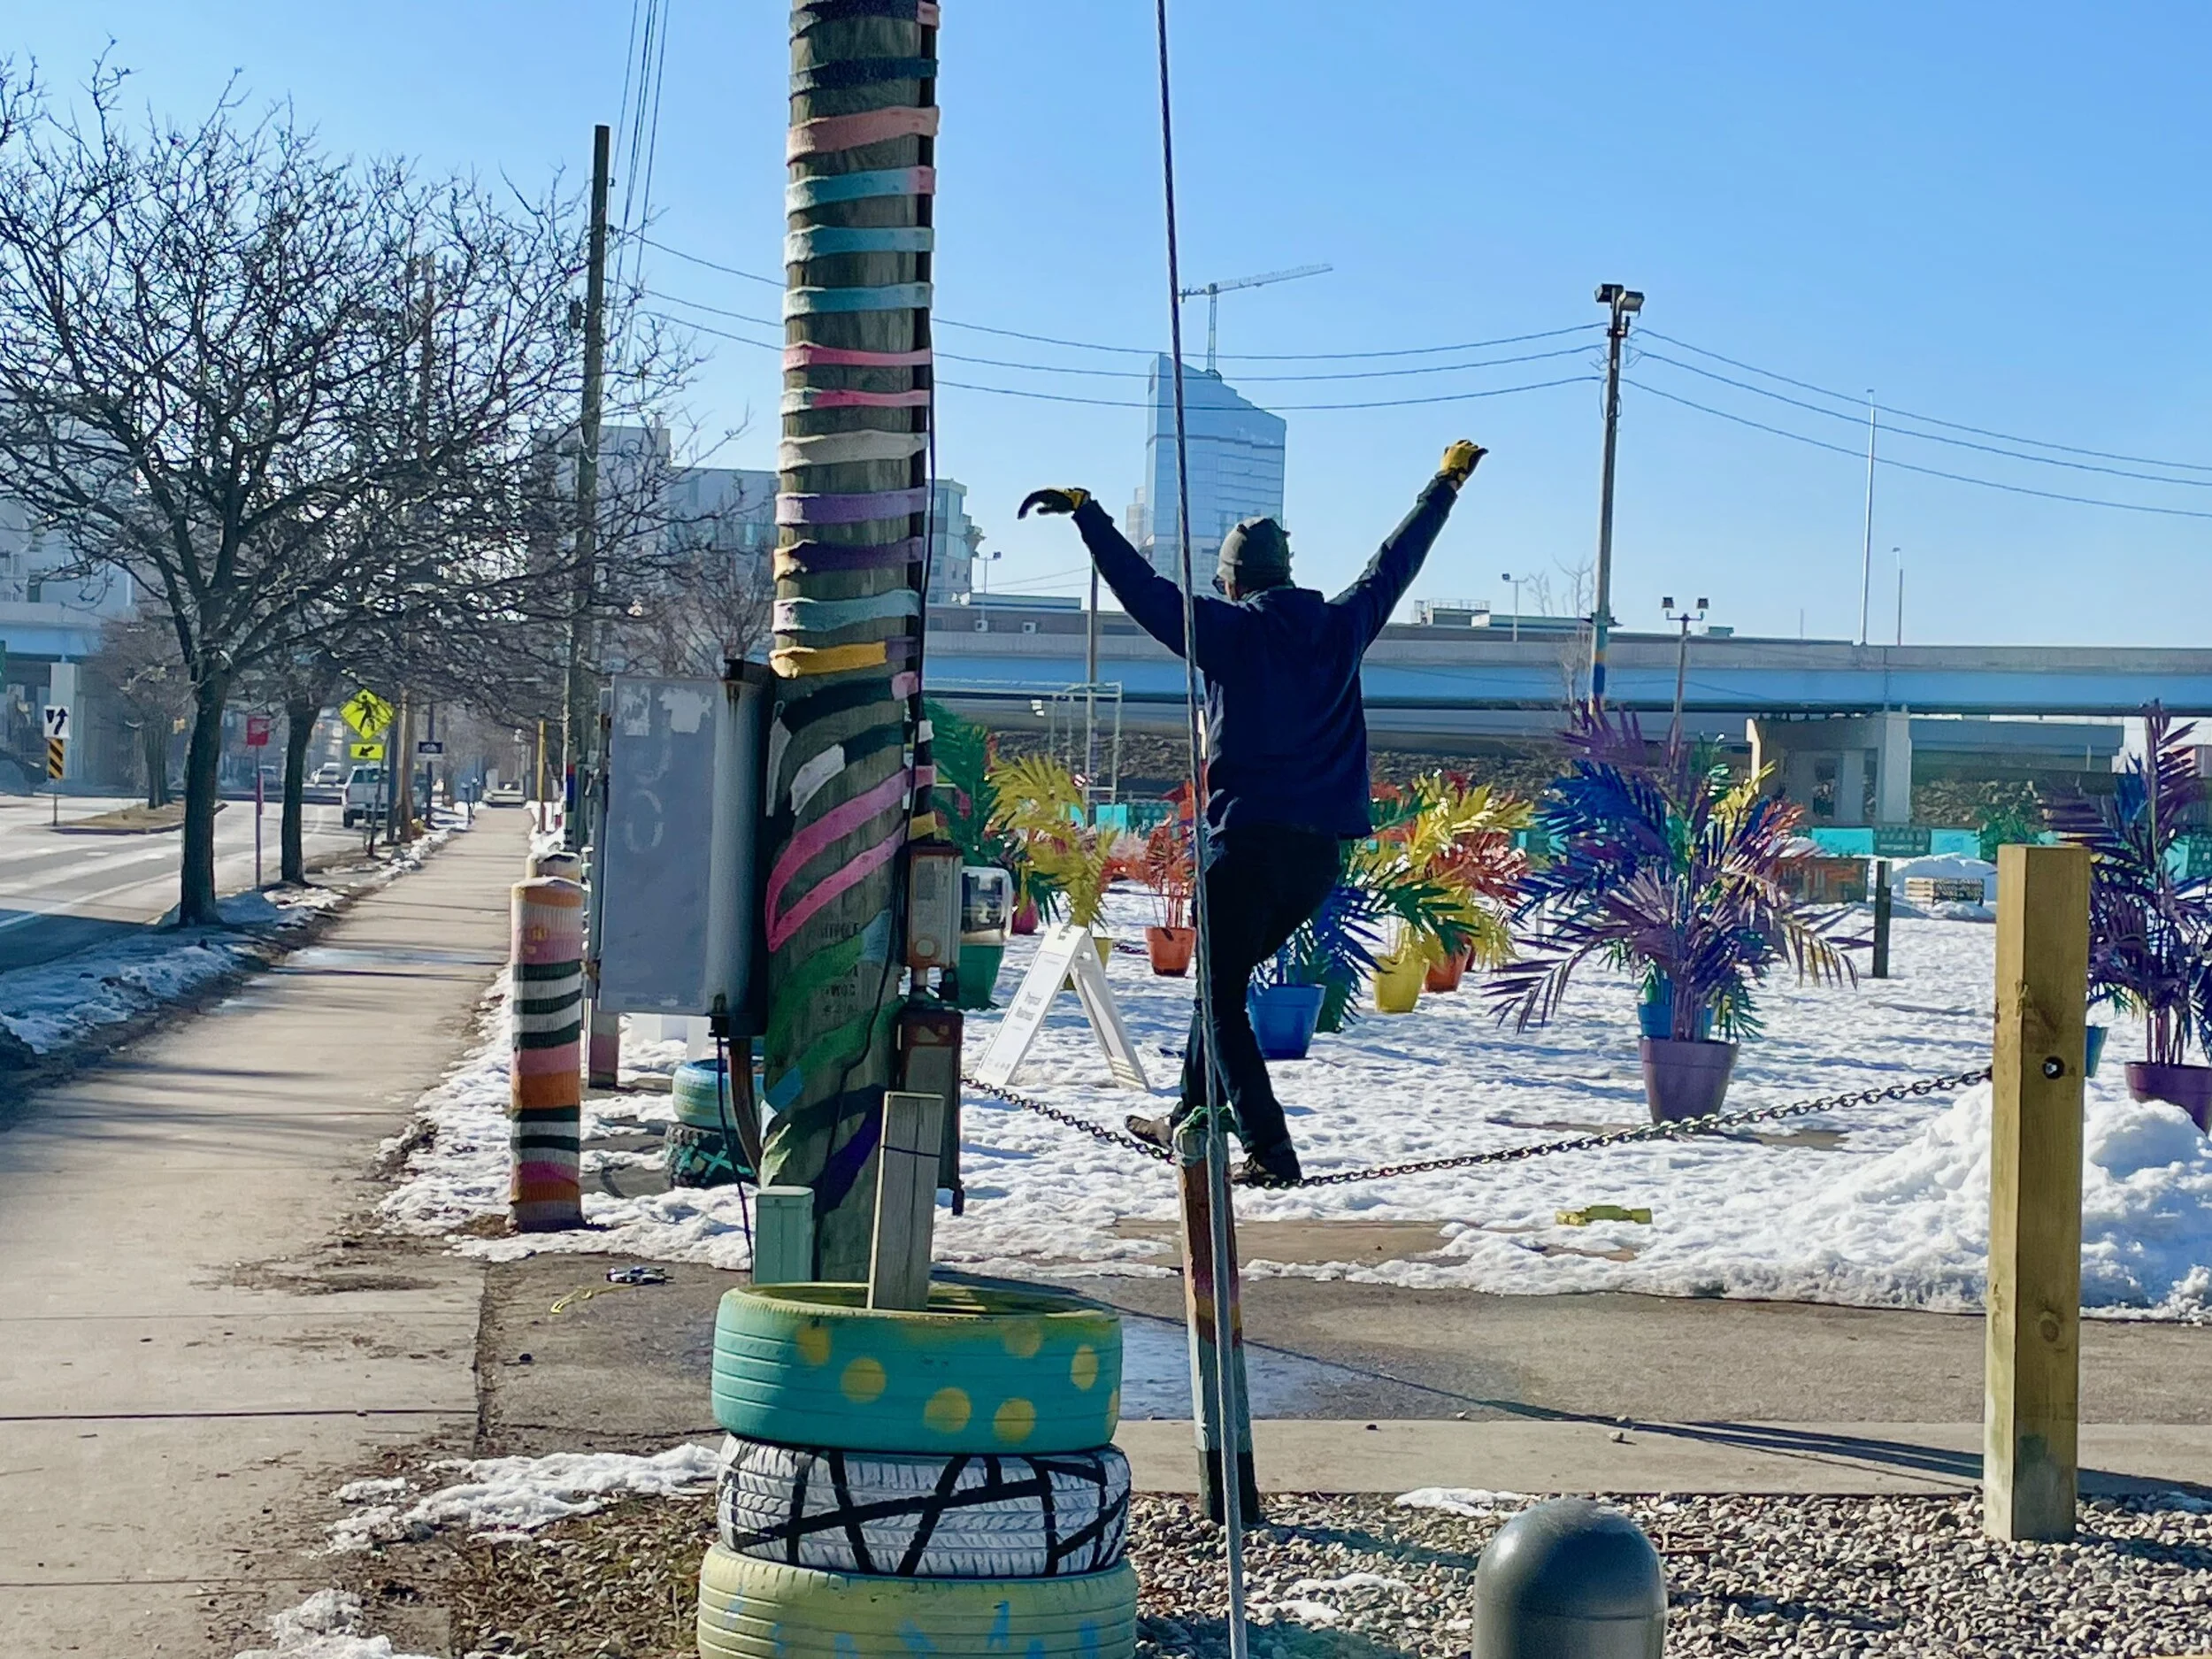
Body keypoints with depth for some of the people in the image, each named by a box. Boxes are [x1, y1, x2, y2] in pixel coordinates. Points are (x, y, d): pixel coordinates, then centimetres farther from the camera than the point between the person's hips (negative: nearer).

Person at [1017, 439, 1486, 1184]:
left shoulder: (1232, 629, -4)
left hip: (1247, 840, -6)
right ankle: (1191, 1117, 29)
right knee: (1225, 977, 21)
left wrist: (1083, 509, -5)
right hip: (1321, 850, 6)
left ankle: (1268, 1150, -8)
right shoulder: (1343, 626, 11)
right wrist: (1448, 482, 37)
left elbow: (1146, 589, -9)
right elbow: (1396, 562, 24)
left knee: (1222, 994, 1)